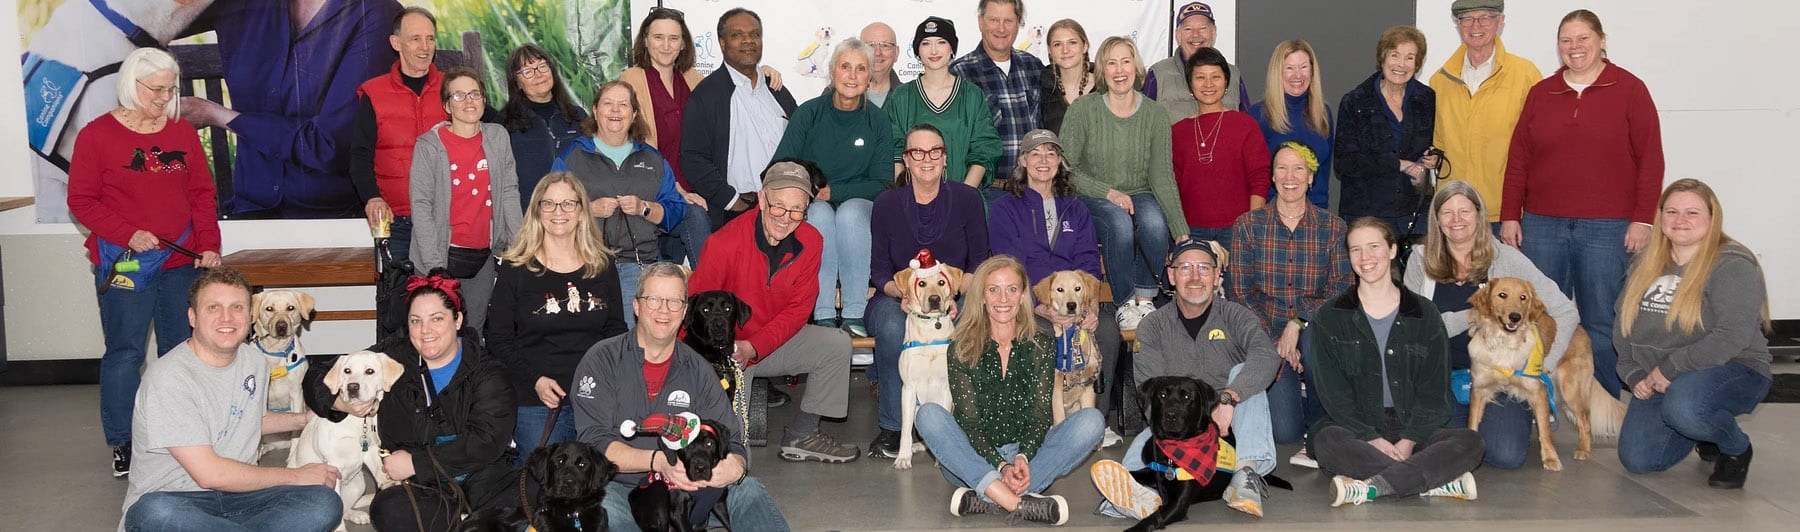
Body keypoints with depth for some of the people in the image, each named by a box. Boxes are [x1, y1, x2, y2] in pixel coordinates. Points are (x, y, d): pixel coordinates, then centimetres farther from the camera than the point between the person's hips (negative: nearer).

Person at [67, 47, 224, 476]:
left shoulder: (183, 132, 9)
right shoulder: (96, 135, -3)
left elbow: (202, 193, 10)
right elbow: (81, 200, -5)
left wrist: (209, 246, -2)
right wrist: (128, 235, -17)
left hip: (181, 263, 4)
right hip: (123, 263, -4)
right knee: (125, 352, 0)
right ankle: (123, 443, 11)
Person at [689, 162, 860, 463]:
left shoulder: (810, 242, -8)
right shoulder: (725, 242, -21)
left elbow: (797, 310, -6)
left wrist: (753, 347, -20)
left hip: (774, 342, 5)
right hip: (726, 348, -5)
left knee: (837, 345, -10)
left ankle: (801, 436, 2)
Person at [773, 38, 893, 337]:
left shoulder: (878, 122, 3)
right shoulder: (809, 113, 1)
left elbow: (882, 183, -1)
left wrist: (833, 191, -13)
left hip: (859, 204, 0)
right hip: (813, 204, 0)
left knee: (850, 212, -34)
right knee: (820, 213, -34)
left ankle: (855, 314, -33)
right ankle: (823, 315, -36)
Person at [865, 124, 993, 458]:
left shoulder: (967, 199, 1)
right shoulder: (887, 204, 3)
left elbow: (982, 263, 2)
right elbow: (879, 270, 3)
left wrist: (957, 286, -19)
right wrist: (902, 292, -20)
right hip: (897, 298, 0)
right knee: (892, 327, -36)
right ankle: (891, 427, -23)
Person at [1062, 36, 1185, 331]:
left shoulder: (1155, 116, 1)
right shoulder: (1083, 109, -5)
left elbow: (1162, 176, -5)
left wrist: (1181, 232, -16)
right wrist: (1109, 193, -17)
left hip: (1139, 196, 2)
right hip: (1092, 199, -2)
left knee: (1155, 221, -32)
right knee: (1119, 222, -35)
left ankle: (1145, 299, -15)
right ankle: (1125, 305, -21)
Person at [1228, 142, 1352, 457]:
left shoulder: (1332, 228, 3)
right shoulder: (1247, 226, 1)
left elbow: (1342, 290, -5)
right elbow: (1240, 292, -3)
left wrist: (1297, 324, -20)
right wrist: (1276, 342, -13)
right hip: (1266, 337, -1)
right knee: (1284, 431, -18)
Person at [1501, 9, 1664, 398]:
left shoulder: (1629, 90, 2)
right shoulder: (1540, 93, 11)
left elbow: (1650, 158, -1)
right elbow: (1518, 158, 11)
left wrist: (1643, 219, -6)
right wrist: (1510, 216, 6)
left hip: (1607, 228, -3)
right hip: (1541, 224, 3)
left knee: (1601, 322, 2)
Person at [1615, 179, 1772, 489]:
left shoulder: (1732, 265, -12)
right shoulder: (1646, 264, 9)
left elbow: (1733, 336, -23)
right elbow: (1623, 326, 10)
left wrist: (1670, 367, -22)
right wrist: (1634, 376, -4)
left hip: (1732, 371, -6)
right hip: (1657, 381, 7)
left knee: (1682, 406, -39)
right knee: (1637, 461, -7)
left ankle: (1737, 448, -4)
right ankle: (1705, 430, 23)